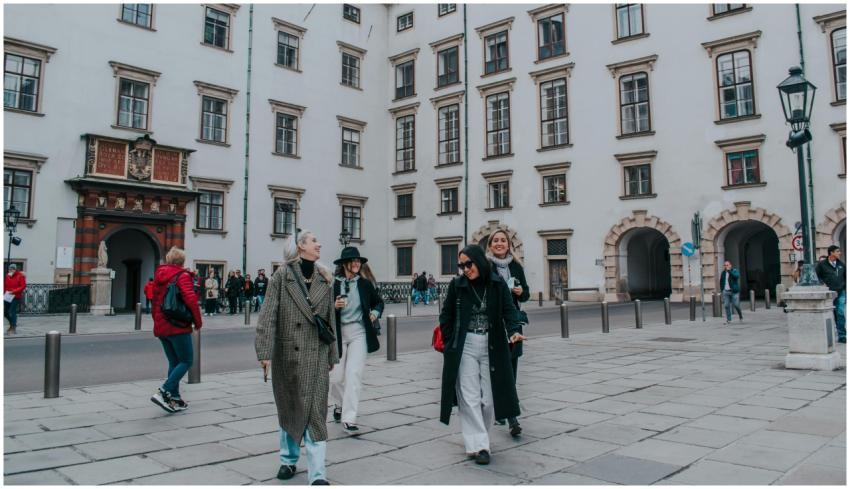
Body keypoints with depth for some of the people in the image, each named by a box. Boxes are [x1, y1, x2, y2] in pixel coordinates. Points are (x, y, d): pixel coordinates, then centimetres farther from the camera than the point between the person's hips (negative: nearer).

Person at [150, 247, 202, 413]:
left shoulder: (158, 275, 12)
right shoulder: (182, 276, -9)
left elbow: (154, 300, 17)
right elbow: (191, 300, -19)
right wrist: (198, 322, -8)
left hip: (160, 327, 8)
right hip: (178, 327, -7)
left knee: (174, 362, 15)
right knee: (186, 361, -1)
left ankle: (175, 399, 14)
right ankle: (163, 392, -14)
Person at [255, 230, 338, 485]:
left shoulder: (325, 279, 8)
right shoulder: (282, 276, -2)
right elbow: (268, 315, -8)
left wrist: (332, 356, 13)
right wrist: (265, 352, -16)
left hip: (317, 355, 2)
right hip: (288, 353, -1)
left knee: (315, 411, -3)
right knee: (289, 408, 13)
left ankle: (317, 473, -1)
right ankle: (288, 460, 32)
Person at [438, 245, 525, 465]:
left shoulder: (497, 284, -1)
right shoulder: (457, 285, -1)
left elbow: (509, 310, -6)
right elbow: (446, 315, 8)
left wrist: (514, 331, -25)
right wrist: (449, 342, 1)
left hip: (491, 347, 1)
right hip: (465, 347, 0)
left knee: (489, 397, 5)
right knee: (470, 397, -3)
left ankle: (478, 437, 26)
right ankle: (479, 445, 3)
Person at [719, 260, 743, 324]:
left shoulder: (734, 271, 0)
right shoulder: (723, 273, 12)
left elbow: (737, 276, -22)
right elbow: (721, 282, 22)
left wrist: (729, 271, -22)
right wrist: (721, 289, 15)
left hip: (734, 291, -4)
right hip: (726, 291, 4)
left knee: (736, 305, -4)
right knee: (726, 305, -2)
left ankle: (741, 316, 21)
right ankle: (728, 319, 4)